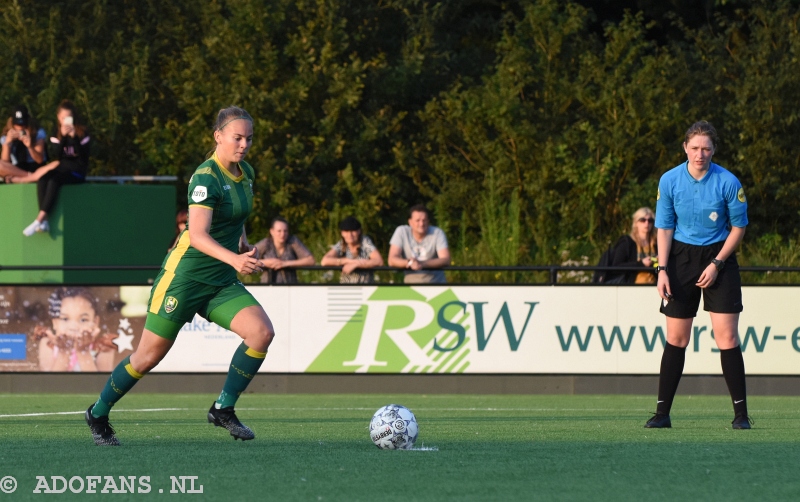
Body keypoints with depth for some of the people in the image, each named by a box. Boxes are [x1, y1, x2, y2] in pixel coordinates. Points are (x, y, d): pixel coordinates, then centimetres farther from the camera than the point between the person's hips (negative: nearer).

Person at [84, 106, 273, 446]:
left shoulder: (246, 174, 7)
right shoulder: (207, 177, -18)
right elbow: (197, 234, -29)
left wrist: (243, 244, 11)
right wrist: (233, 259, -42)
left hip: (221, 280, 7)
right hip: (185, 274, -7)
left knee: (262, 332, -15)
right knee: (149, 356, -1)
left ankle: (223, 409, -2)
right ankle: (98, 414, 21)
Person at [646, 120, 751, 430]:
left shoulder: (728, 183, -10)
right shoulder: (669, 181, -5)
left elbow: (738, 227, -1)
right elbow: (665, 228, 1)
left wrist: (716, 264, -9)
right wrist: (662, 269, -8)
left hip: (719, 255, -1)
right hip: (681, 255, 1)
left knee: (727, 337, -8)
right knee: (676, 338, 1)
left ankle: (740, 413, -2)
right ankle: (662, 412, 5)